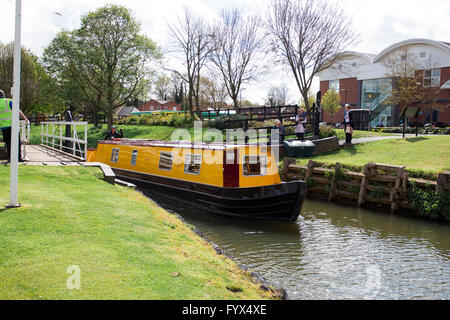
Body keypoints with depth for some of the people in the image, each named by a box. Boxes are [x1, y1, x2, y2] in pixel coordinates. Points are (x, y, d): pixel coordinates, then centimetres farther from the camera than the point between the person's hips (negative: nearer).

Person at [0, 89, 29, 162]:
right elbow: (18, 112, -3)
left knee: (8, 143, 8)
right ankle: (19, 157, -3)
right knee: (17, 142, 2)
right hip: (12, 125, -3)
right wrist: (26, 119, 4)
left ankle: (10, 158, 5)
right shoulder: (9, 102, -1)